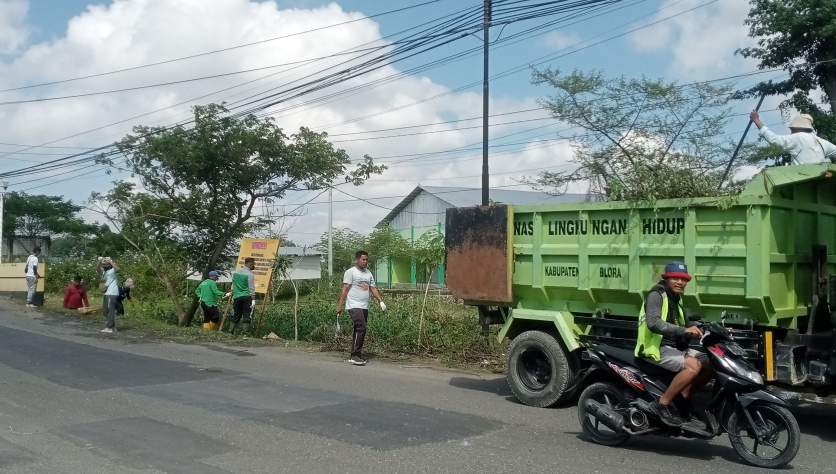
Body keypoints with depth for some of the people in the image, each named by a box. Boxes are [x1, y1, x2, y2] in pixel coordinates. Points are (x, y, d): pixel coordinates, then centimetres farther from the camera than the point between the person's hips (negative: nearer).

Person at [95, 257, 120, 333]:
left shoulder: (113, 270, 0)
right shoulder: (103, 271, 19)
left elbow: (118, 269, -24)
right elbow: (97, 269, -2)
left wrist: (110, 261, -24)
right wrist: (99, 261, -17)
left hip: (112, 293, -9)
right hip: (106, 293, 9)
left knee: (110, 309, -10)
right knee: (105, 310, 12)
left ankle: (109, 327, -10)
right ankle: (113, 326, 18)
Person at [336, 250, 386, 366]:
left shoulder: (368, 273, 16)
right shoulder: (350, 272, -4)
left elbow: (373, 288, 15)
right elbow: (345, 289, -8)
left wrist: (381, 301, 3)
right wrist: (339, 305, -12)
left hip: (365, 307, 7)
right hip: (354, 305, -7)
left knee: (359, 330, 9)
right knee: (361, 328, -18)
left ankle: (354, 356, 16)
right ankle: (355, 356, -14)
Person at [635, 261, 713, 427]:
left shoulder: (676, 297, 18)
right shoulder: (656, 295, -12)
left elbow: (678, 328, 14)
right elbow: (653, 323, -28)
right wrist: (684, 330, -37)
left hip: (673, 346, 9)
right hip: (656, 348, -9)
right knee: (693, 365, -27)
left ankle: (684, 398, 12)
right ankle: (662, 404, -18)